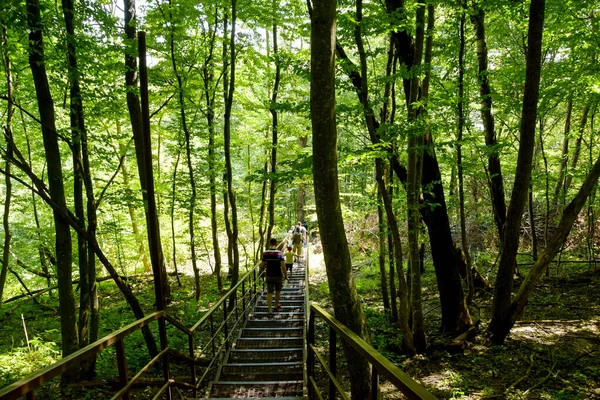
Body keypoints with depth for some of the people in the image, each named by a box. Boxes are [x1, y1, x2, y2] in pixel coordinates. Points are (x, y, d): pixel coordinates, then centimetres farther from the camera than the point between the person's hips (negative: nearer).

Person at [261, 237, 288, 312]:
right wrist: (286, 276, -7)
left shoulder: (265, 253, -7)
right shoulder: (280, 253, -13)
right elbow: (283, 266, -17)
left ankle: (270, 309, 5)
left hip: (269, 276, 1)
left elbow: (262, 266, -5)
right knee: (278, 291, 20)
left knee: (269, 292, 7)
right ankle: (276, 306, 33)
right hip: (278, 276, -1)